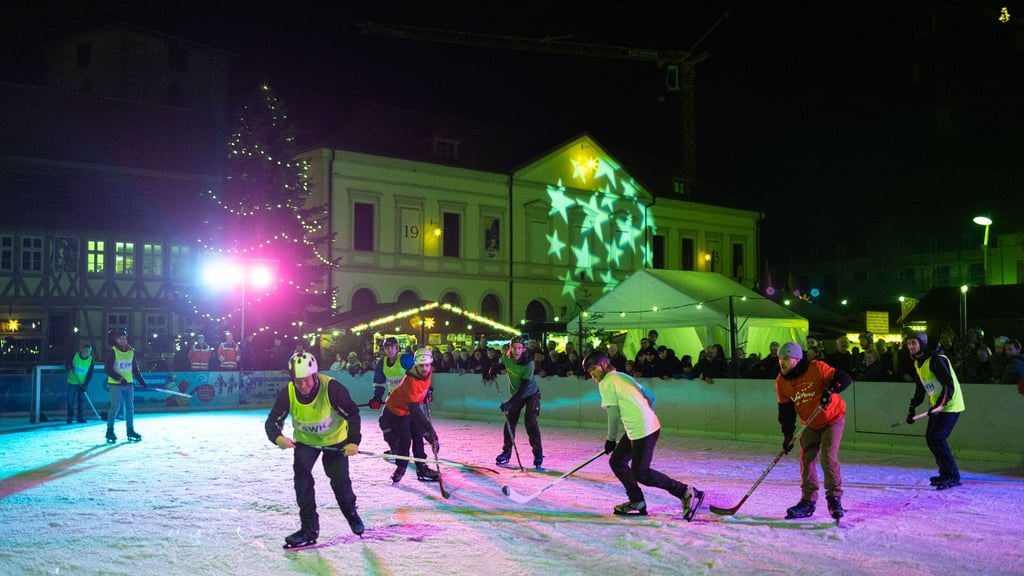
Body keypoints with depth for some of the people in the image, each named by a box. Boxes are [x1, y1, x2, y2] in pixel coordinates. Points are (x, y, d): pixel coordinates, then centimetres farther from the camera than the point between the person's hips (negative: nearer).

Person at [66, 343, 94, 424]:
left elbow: (90, 374, -4)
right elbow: (68, 364, 5)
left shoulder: (91, 360, -5)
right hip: (72, 382, -1)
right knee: (71, 400, -1)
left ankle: (80, 417, 10)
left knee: (82, 401, 2)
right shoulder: (74, 355, -8)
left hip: (82, 384, 1)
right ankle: (69, 418, 8)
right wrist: (69, 367, -18)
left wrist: (86, 384, -12)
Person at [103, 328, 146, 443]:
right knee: (115, 407, -8)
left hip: (129, 383, 6)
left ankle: (130, 430, 17)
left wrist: (141, 380, 12)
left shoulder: (131, 351, 9)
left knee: (130, 407, 8)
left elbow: (135, 368, 17)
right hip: (115, 384, -6)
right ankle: (110, 431, 2)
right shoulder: (112, 352, -8)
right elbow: (107, 369, -12)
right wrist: (119, 378, -19)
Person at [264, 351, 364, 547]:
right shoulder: (287, 393, -25)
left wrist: (353, 441, -36)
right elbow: (272, 422, -22)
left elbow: (352, 414, -24)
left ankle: (351, 513, 30)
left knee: (340, 480, -3)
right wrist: (278, 437, -44)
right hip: (305, 440, 2)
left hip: (335, 438, -2)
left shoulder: (332, 388, -33)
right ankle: (309, 528, -4)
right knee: (302, 477, -15)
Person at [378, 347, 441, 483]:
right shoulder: (410, 382, -40)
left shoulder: (429, 371, -17)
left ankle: (421, 468, 16)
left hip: (413, 407, 7)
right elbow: (414, 410, -43)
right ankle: (400, 468, 12)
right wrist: (428, 426, -48)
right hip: (396, 410, -7)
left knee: (418, 437, 8)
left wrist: (427, 392, 7)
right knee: (405, 440, -8)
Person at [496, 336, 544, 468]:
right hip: (515, 393, 5)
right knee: (510, 422, 6)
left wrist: (510, 402, -38)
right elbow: (500, 365, 12)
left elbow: (524, 386, -34)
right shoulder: (506, 357, -17)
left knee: (530, 422, -17)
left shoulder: (528, 363, -32)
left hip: (531, 394, -5)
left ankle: (538, 454, -10)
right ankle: (506, 452, 21)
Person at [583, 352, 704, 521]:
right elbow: (650, 397, 20)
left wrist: (610, 439, 1)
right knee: (616, 461, 15)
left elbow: (614, 415, -9)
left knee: (641, 474, -6)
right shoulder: (623, 376, 19)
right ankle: (637, 502, 19)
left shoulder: (606, 383, -7)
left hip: (642, 431, -10)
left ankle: (686, 493, -3)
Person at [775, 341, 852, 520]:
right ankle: (808, 501, 12)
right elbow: (786, 411, -3)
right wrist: (788, 435, -10)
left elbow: (844, 378, -24)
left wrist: (830, 390, -41)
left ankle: (834, 499, 0)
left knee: (828, 458, -15)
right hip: (810, 424, 5)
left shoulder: (816, 368, -24)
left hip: (832, 419, -5)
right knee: (806, 460, 2)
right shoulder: (781, 381, -8)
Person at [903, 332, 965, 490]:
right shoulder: (917, 363, 10)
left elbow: (949, 385, -25)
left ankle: (952, 477, -7)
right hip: (937, 407, 9)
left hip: (950, 405, -9)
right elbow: (920, 389, 21)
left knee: (937, 438, -15)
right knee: (930, 437, 8)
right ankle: (946, 473, 21)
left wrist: (939, 406, -31)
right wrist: (912, 408, 18)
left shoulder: (936, 360, -20)